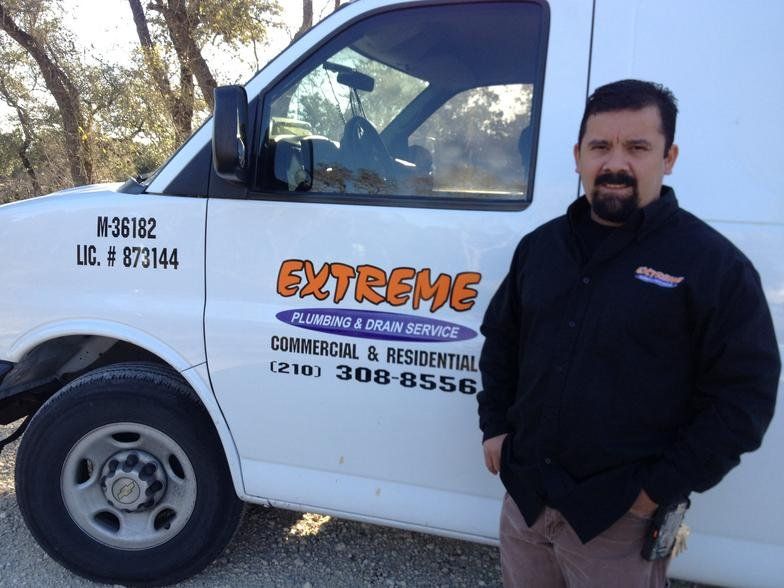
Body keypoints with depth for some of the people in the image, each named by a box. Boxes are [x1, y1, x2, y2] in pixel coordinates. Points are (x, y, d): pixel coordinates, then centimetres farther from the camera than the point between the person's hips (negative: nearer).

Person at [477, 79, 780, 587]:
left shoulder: (715, 264, -12)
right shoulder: (539, 245, 5)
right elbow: (500, 341, 15)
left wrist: (662, 489, -14)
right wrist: (494, 426, 7)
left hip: (621, 519, -4)